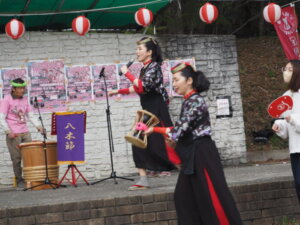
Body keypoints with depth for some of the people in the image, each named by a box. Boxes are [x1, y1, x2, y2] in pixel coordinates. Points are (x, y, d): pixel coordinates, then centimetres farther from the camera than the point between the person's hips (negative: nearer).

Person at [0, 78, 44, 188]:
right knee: (17, 158, -3)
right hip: (13, 134, -5)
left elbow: (30, 115, 17)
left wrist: (38, 126, 1)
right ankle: (19, 180, 6)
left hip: (25, 132, 5)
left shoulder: (24, 99, 12)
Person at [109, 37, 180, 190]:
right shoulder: (144, 68, 13)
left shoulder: (154, 67, -12)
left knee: (161, 143, -9)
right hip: (147, 110, 9)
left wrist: (127, 73, -17)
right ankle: (143, 179, 4)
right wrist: (118, 91, 27)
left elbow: (143, 86, -25)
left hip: (157, 110, -9)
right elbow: (137, 89, 25)